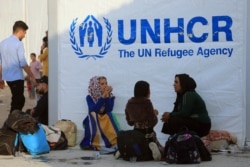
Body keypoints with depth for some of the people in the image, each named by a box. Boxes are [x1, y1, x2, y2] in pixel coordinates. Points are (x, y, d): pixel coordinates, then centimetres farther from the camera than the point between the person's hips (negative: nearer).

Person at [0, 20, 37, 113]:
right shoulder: (18, 43, -14)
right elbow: (23, 63, -17)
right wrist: (32, 76, -8)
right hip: (16, 77, -7)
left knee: (19, 100, 19)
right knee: (17, 102, 3)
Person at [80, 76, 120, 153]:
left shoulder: (110, 96, 1)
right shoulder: (90, 97, -4)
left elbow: (109, 110, -15)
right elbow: (94, 110, -22)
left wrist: (107, 96, -21)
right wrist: (103, 96, -22)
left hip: (106, 120, 2)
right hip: (94, 120, -2)